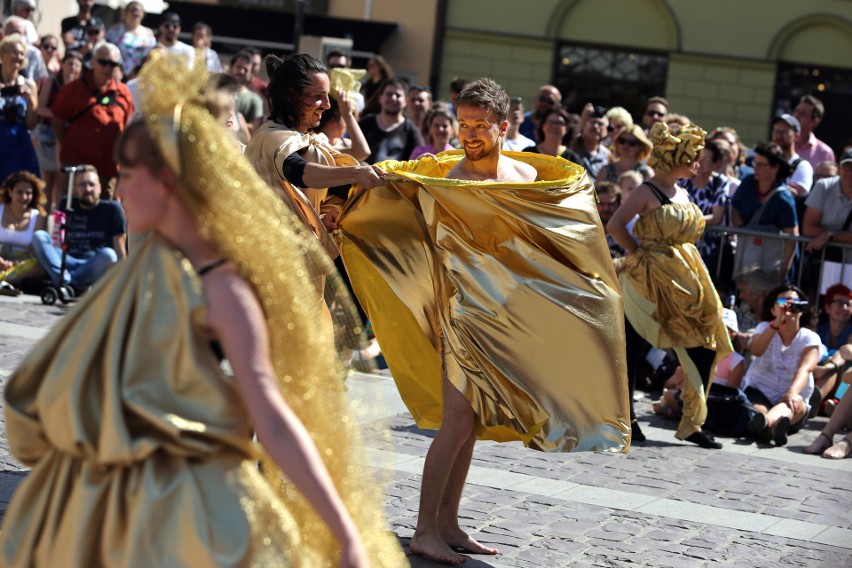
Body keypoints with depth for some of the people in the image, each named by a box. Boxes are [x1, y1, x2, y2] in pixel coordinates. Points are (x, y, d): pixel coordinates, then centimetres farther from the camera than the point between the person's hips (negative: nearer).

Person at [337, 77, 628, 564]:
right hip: (464, 309, -6)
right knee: (457, 422, -10)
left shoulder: (527, 175, 5)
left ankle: (448, 524, 18)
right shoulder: (445, 177, -12)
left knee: (472, 422, 11)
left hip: (507, 316, 6)